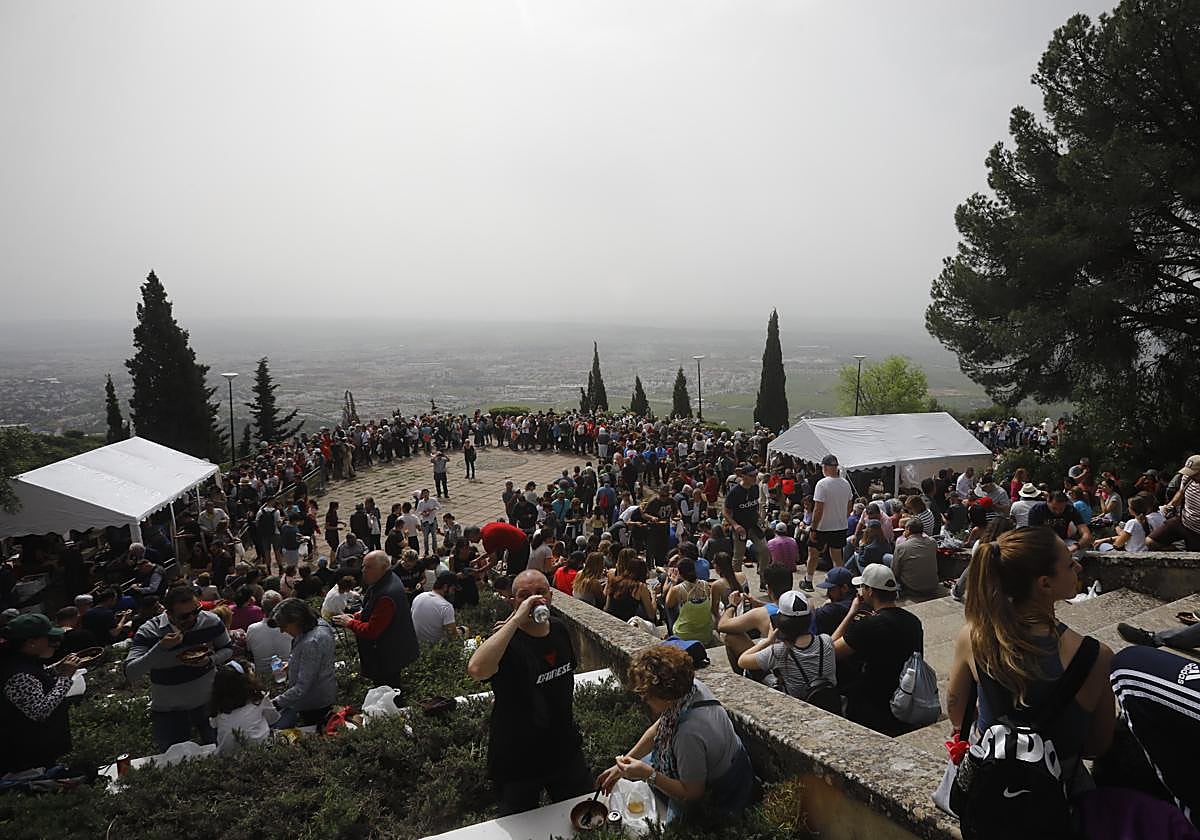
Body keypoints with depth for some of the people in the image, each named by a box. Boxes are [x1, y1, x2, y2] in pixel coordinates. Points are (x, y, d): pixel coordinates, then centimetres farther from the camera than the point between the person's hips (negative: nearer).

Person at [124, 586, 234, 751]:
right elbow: (130, 674, -29)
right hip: (168, 711, -2)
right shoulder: (149, 632, -22)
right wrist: (161, 648, -41)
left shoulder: (211, 621, -16)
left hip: (208, 701, 2)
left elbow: (228, 649, 0)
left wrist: (211, 660, -21)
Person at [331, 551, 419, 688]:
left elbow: (371, 631, -26)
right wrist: (355, 616, 4)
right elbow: (374, 611, 20)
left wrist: (349, 623, -11)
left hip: (388, 656, -10)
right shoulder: (383, 583, 3)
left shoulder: (387, 595, -31)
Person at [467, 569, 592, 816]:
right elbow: (476, 669, -45)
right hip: (517, 759, -5)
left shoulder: (559, 630, -3)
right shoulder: (507, 640, -22)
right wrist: (516, 620, -42)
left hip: (565, 748, 6)